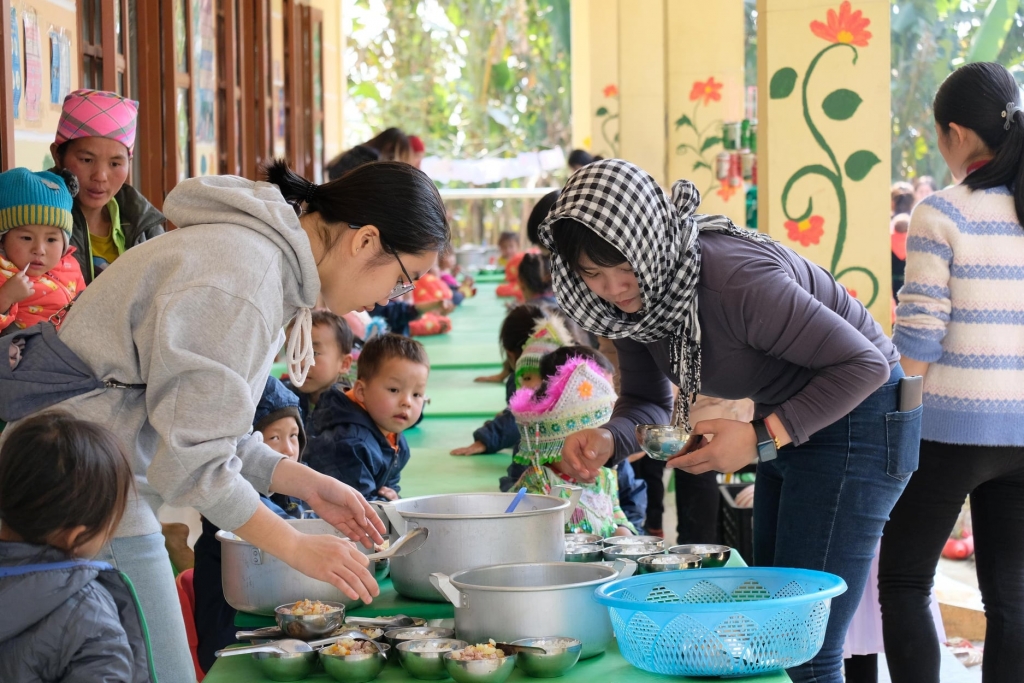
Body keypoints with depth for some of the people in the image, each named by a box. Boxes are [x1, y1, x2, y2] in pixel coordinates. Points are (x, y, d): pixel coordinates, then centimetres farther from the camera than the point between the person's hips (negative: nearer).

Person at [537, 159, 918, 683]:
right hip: (787, 425, 9)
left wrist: (761, 437, -30)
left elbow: (865, 363, -27)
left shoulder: (735, 278, -33)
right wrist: (608, 441, -18)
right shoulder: (633, 301, -7)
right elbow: (648, 403, 4)